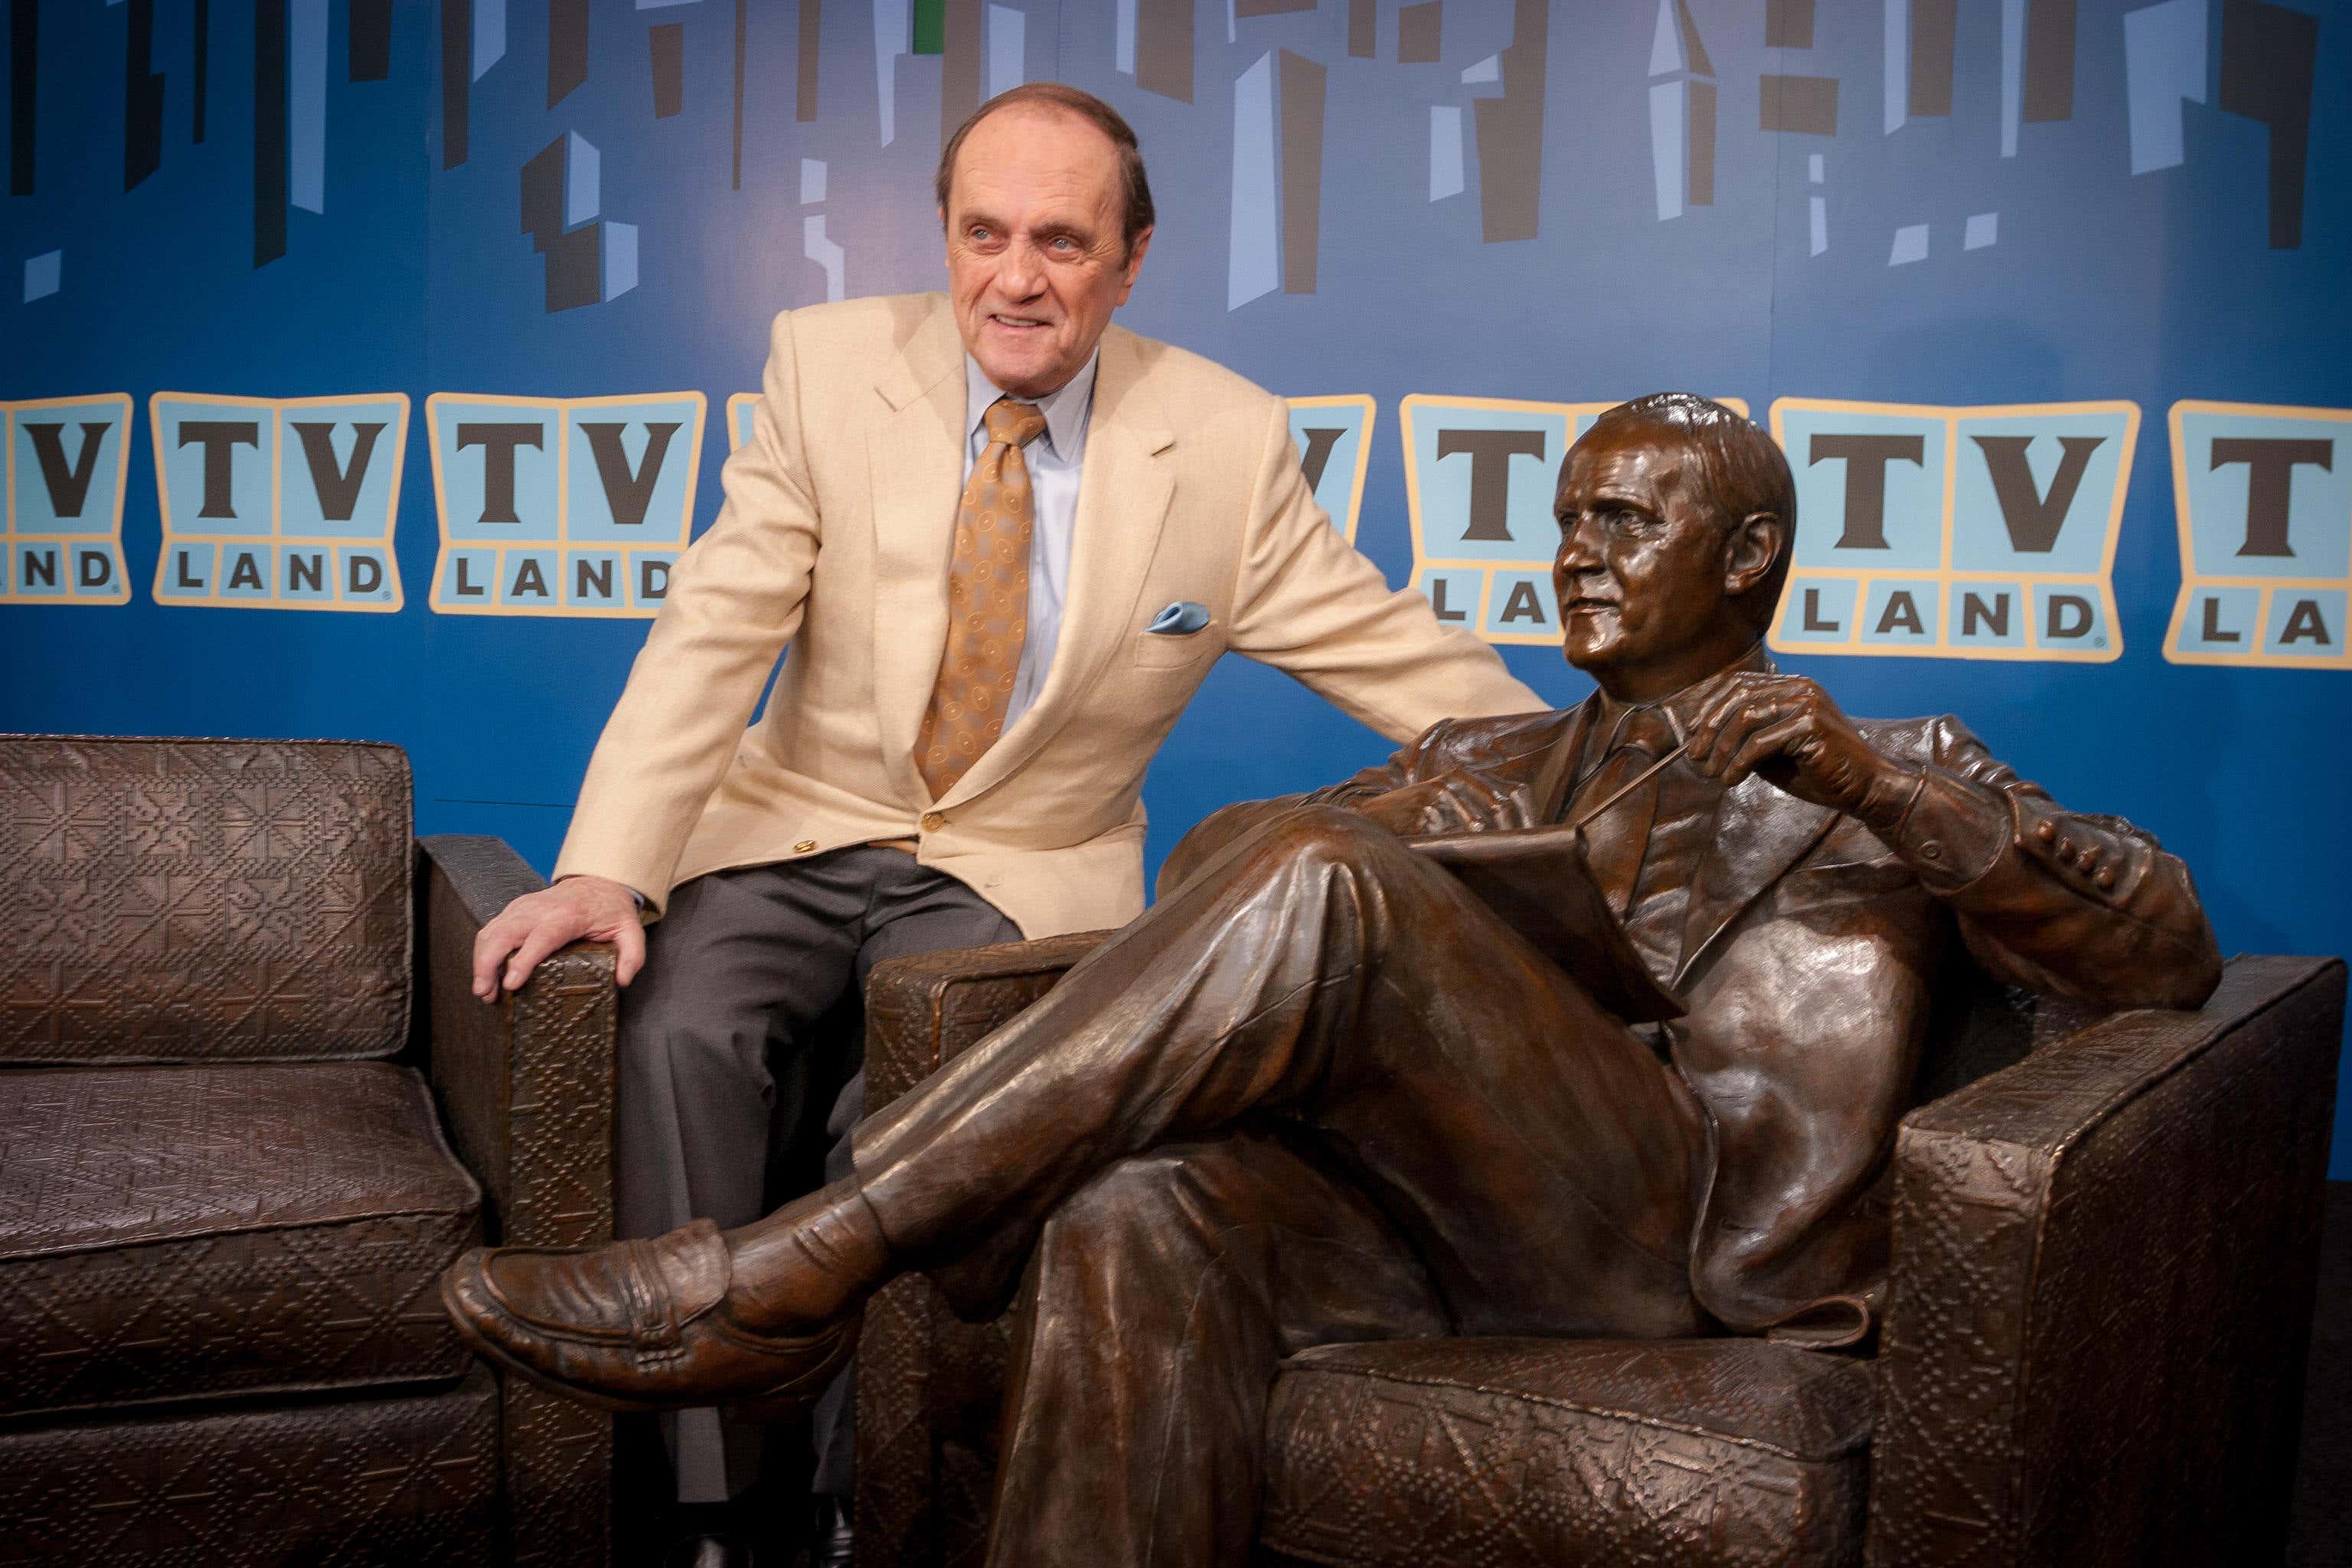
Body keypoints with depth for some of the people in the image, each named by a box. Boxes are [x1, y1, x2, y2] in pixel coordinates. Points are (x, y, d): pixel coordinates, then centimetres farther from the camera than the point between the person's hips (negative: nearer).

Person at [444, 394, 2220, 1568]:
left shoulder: (1894, 776, 19)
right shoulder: (1499, 765, 29)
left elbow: (2172, 955, 6)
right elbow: (1213, 856, 23)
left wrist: (1876, 782, -9)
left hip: (1711, 1243, -4)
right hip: (1463, 1222, 4)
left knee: (1319, 882, -27)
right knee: (1141, 1216, -31)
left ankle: (789, 1278, -27)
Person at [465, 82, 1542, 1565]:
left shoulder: (1228, 444, -6)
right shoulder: (830, 362, -4)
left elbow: (1406, 661, -1)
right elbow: (714, 637, -9)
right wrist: (607, 868, -22)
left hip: (1019, 872, -1)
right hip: (794, 829, 2)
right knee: (678, 1033, -27)